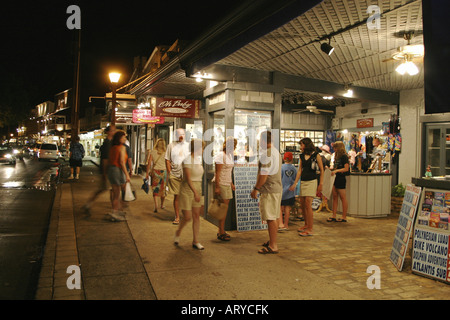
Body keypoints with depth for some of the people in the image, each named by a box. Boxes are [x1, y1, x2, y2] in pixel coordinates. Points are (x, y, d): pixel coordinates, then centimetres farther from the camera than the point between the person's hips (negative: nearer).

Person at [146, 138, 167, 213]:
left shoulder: (153, 152, 0)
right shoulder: (165, 153, 0)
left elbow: (149, 163, -4)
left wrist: (147, 173, 0)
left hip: (155, 171, -1)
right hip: (163, 171, 1)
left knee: (155, 189, 4)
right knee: (163, 189, 15)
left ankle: (156, 207, -7)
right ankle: (162, 205, 31)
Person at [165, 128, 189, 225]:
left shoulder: (188, 145, 9)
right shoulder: (171, 146, 5)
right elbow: (167, 160, 5)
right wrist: (169, 173, -2)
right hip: (174, 175, -1)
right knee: (176, 196, 2)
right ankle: (177, 217, 11)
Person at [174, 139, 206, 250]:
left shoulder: (199, 160, 9)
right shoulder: (187, 160, -14)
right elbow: (188, 178, -20)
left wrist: (200, 192, 17)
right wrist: (195, 193, -25)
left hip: (198, 189, 7)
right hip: (187, 190, -7)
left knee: (196, 216, 6)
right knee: (187, 217, -3)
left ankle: (195, 241, 13)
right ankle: (178, 233, 26)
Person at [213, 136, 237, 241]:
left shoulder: (230, 155, 14)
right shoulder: (221, 155, -12)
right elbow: (217, 173, -16)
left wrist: (231, 183, 21)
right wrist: (217, 187, -20)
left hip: (227, 184, 8)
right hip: (221, 184, -8)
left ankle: (221, 231, 19)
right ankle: (221, 233, 2)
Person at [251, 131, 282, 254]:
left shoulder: (266, 154, -18)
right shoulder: (276, 152, 16)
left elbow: (263, 175, -21)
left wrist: (255, 189, -14)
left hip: (269, 191, -10)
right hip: (277, 188, 10)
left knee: (271, 218, -6)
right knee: (274, 217, 17)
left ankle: (273, 246, -1)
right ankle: (272, 241, 28)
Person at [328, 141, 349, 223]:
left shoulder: (344, 156, -11)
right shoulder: (336, 156, 15)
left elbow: (346, 169, -18)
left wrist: (336, 170, -25)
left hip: (341, 179, -9)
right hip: (335, 178, 9)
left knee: (343, 198, -1)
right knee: (335, 197, 9)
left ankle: (344, 217, 6)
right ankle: (334, 216, 13)